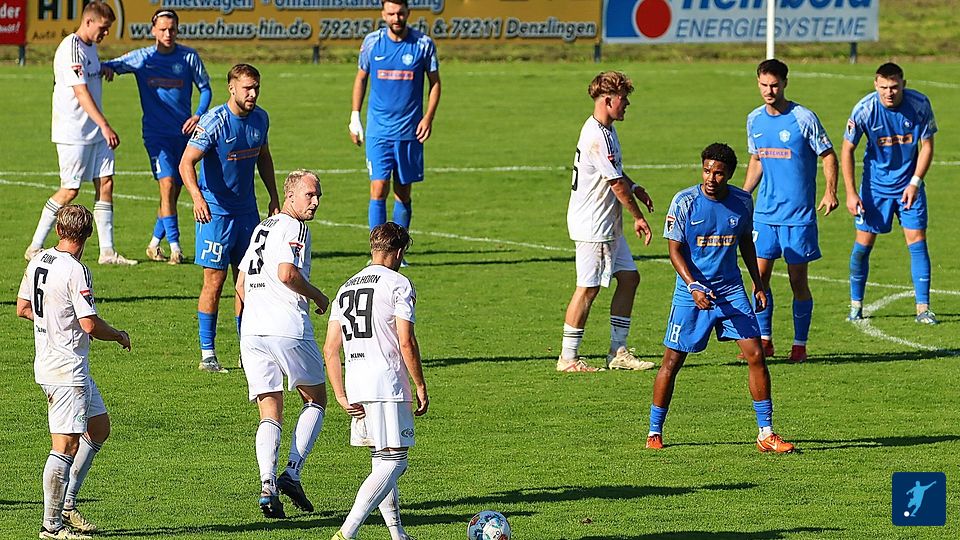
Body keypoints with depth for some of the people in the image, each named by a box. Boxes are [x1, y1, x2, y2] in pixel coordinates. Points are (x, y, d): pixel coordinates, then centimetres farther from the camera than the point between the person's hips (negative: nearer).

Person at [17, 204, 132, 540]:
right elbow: (91, 325, -20)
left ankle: (66, 503, 20)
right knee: (65, 445, -6)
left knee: (99, 427, 19)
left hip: (46, 362, 10)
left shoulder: (38, 262, 7)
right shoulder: (75, 271, -19)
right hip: (67, 370, -10)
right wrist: (118, 335, -1)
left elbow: (22, 308, 17)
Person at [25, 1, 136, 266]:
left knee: (105, 184, 3)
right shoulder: (71, 49, -17)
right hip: (74, 132, -9)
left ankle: (107, 251, 4)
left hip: (95, 132, 9)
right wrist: (105, 126, -31)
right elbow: (81, 92, -25)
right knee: (70, 190, -5)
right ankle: (35, 248, 4)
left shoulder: (90, 47, 13)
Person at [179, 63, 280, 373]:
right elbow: (186, 163, -21)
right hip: (215, 211, -6)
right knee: (215, 281, -5)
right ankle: (207, 354, 1)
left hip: (247, 210, 6)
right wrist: (197, 198, -37)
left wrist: (274, 197, 17)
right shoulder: (214, 122, -17)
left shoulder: (260, 118, 4)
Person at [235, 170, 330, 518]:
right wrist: (317, 296, -4)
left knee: (270, 414, 5)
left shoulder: (261, 228, 22)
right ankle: (292, 473, -3)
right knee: (315, 400, 11)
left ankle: (267, 484, -16)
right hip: (289, 328, -7)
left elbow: (241, 284, 24)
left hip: (251, 331, 7)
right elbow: (286, 273, -19)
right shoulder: (294, 228, -4)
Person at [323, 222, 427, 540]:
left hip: (355, 384, 8)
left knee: (382, 460, 18)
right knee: (393, 461, -8)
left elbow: (330, 349, 12)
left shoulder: (346, 288, 17)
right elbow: (406, 343, -11)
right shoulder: (398, 284, -4)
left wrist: (341, 396, 12)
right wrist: (421, 388, -3)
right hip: (387, 383, -8)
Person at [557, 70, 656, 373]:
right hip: (592, 225, -10)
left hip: (608, 226, 10)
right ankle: (568, 358, 1)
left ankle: (618, 351, 15)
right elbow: (616, 183, -19)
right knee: (588, 288, -6)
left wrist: (634, 188, 11)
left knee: (629, 277, 10)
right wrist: (638, 218, -11)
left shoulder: (606, 131, 12)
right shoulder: (597, 138, -21)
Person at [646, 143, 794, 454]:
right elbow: (675, 250, -9)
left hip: (731, 291, 3)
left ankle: (766, 434, 1)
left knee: (756, 355, -6)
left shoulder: (742, 202, 0)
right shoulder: (684, 202, -11)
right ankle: (654, 432, 16)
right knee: (672, 361, 1)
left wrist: (758, 285, 15)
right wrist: (694, 287, -22)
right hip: (691, 293, -3)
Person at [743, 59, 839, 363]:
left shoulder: (803, 118, -9)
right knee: (759, 276, 1)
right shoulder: (755, 120, 7)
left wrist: (830, 191, -18)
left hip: (798, 214, -5)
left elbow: (828, 155, -4)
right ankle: (764, 340, 11)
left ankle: (800, 345, 7)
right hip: (764, 213, 5)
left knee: (798, 280, -2)